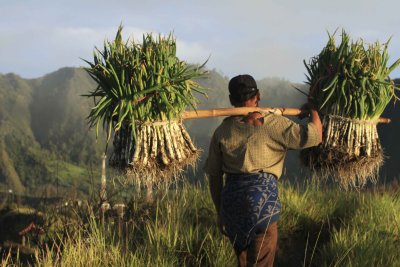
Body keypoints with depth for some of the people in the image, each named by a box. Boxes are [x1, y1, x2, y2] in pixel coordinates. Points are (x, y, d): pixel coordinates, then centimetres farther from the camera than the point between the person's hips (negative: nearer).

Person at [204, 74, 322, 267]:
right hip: (263, 198, -4)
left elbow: (214, 177, 9)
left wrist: (220, 211, 19)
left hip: (231, 198, 4)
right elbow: (315, 135, -1)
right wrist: (313, 111, 19)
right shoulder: (274, 124, -3)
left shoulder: (222, 131, 7)